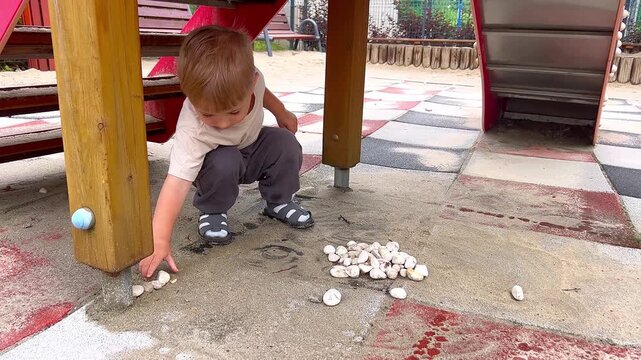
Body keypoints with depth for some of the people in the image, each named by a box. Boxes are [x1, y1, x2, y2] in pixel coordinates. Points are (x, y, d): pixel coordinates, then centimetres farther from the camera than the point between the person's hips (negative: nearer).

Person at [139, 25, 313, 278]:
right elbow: (176, 183, -47)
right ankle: (212, 212, -7)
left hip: (253, 147, 4)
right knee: (224, 163, -36)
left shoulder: (249, 79, -31)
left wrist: (282, 113, 11)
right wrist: (159, 241, -54)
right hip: (216, 159, -4)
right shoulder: (192, 132, -43)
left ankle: (278, 202, 4)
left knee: (286, 144, -20)